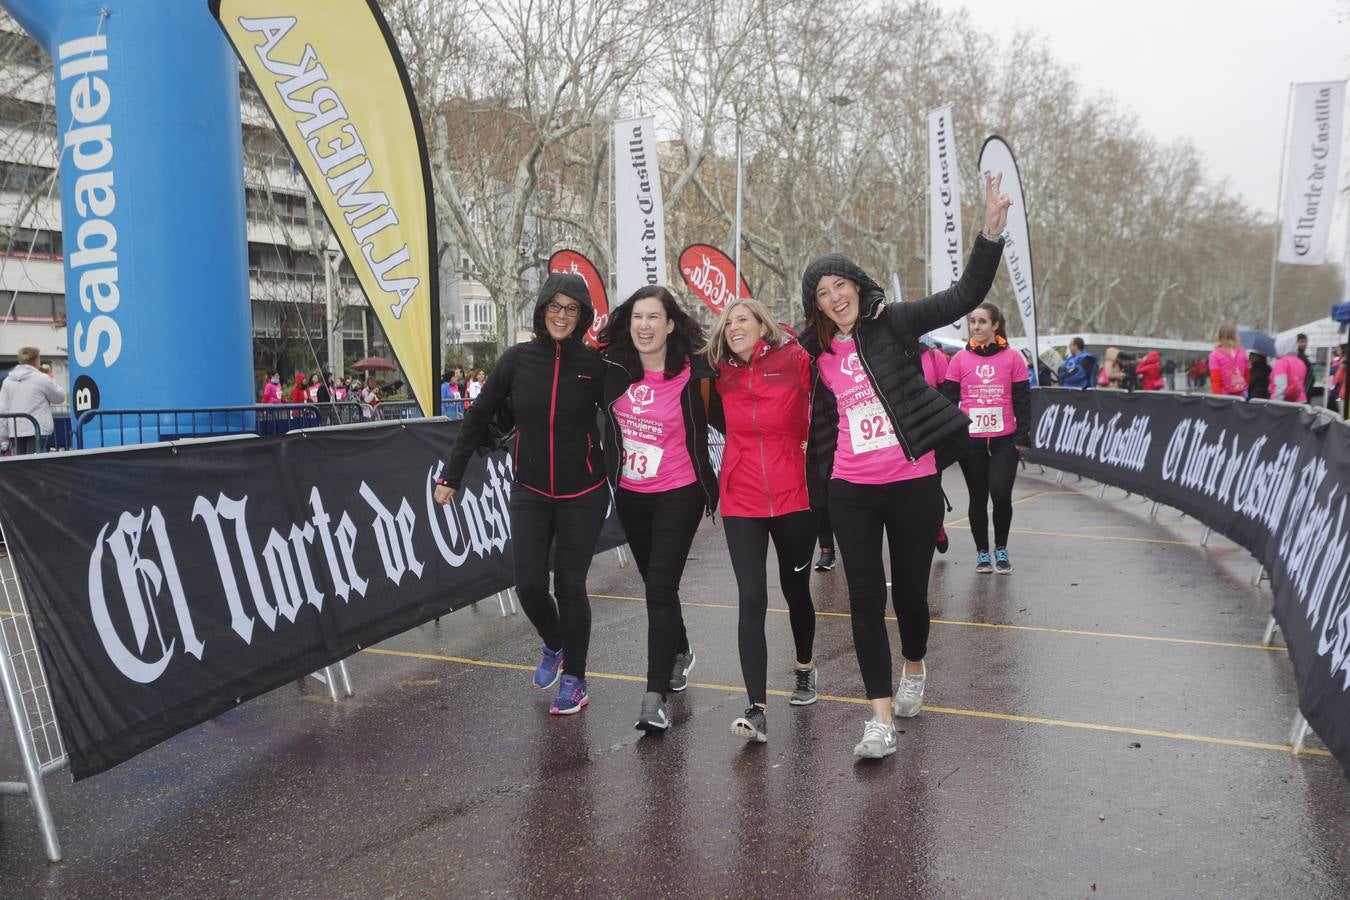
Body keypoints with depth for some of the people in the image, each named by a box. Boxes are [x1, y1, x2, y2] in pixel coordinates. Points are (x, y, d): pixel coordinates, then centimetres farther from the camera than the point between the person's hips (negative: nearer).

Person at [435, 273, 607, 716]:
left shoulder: (594, 362, -6)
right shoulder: (517, 359, -3)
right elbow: (479, 418, 2)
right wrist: (451, 475, 3)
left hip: (583, 495, -1)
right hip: (531, 492, 2)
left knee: (570, 585, 2)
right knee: (530, 584, -2)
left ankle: (574, 679, 20)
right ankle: (554, 646, 30)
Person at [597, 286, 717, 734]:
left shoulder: (693, 375, -15)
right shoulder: (614, 369, -4)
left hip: (677, 495, -5)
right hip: (630, 495, 5)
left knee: (660, 588, -12)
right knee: (655, 583, 19)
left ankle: (656, 696, -9)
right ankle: (680, 653, 43)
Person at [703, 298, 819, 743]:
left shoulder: (795, 360, -8)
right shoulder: (724, 376, 4)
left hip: (794, 499, -1)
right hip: (741, 504, 2)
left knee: (796, 589, 16)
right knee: (751, 601, -7)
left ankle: (804, 667, 42)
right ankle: (757, 709, -6)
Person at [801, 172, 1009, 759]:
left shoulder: (892, 322, -2)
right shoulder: (816, 352, 7)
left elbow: (964, 296, -11)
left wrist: (991, 232, -23)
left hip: (912, 483, -2)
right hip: (850, 491, 2)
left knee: (909, 591, 9)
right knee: (865, 599, 0)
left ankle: (914, 668, 41)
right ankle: (881, 720, 7)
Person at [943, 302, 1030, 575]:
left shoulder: (1013, 358, 0)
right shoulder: (960, 359, 2)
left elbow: (1022, 400, 2)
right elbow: (949, 399, 5)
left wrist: (1022, 437, -2)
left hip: (1004, 440, -1)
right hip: (970, 440, 1)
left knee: (1001, 495, -9)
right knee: (978, 498, 8)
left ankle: (1001, 549, 15)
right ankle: (982, 552, 23)